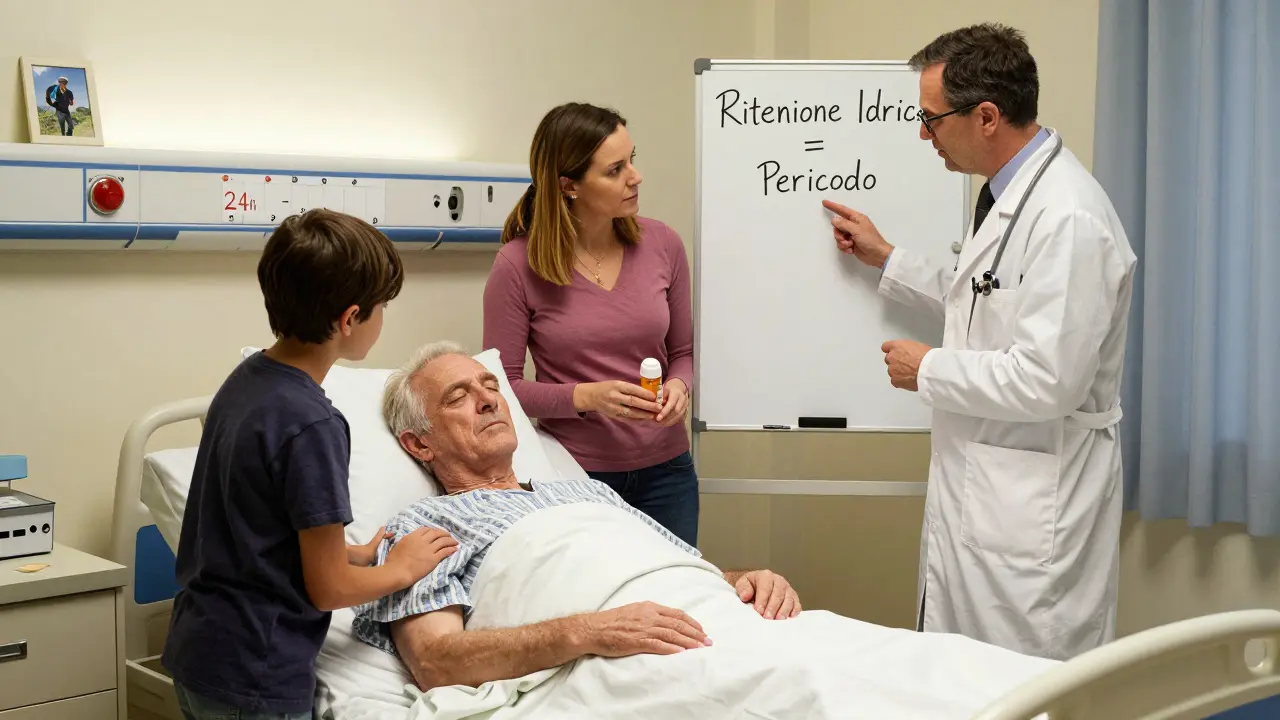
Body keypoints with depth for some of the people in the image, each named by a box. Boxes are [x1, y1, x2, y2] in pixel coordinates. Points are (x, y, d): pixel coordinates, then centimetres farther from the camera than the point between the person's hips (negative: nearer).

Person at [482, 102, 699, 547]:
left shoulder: (662, 244, -1)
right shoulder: (518, 266, -11)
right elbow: (503, 386, -6)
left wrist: (679, 387, -11)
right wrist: (585, 397, -20)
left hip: (664, 471, 3)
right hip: (575, 474, -3)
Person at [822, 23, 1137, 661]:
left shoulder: (1067, 219, -23)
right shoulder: (1008, 193, 10)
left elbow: (1046, 380, -27)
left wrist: (930, 370, -13)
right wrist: (887, 259, 24)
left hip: (1032, 503, -10)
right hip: (978, 482, 10)